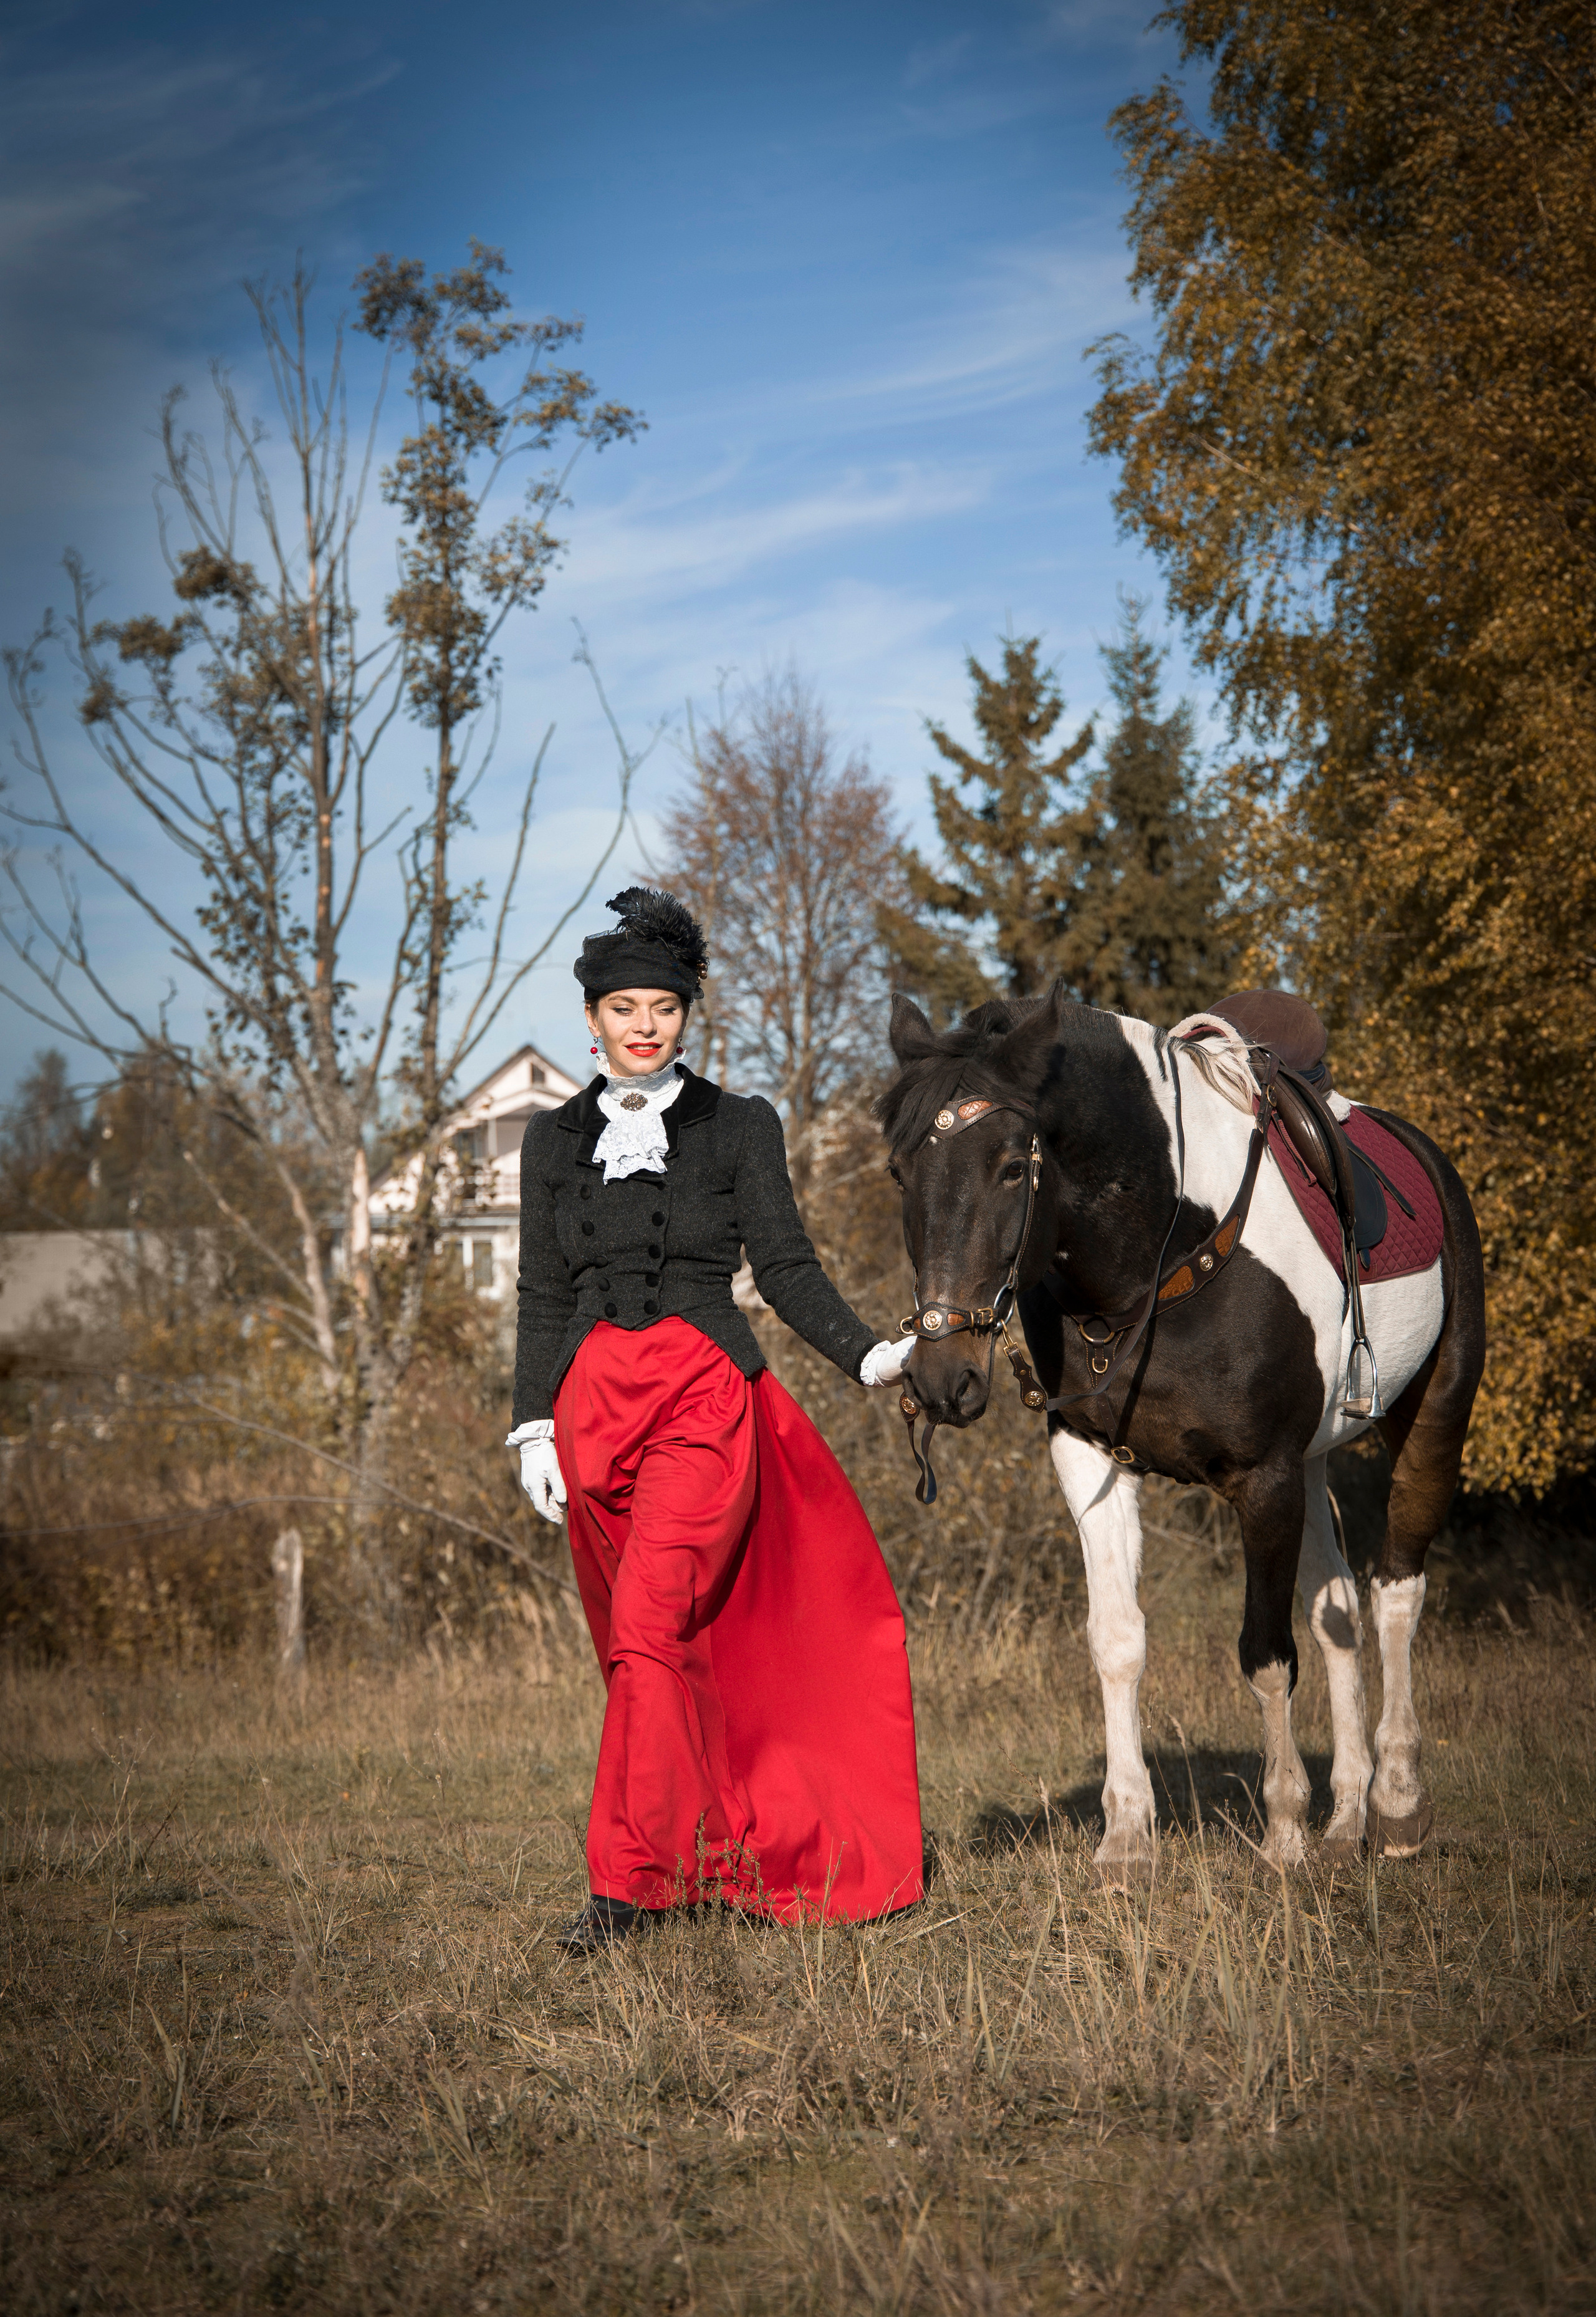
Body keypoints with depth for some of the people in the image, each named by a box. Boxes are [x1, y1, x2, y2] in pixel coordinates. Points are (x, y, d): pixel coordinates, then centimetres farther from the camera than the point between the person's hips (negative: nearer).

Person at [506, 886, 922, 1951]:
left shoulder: (739, 1126, 6)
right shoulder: (556, 1139, 14)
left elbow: (785, 1266, 4)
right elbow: (542, 1294, 14)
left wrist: (867, 1355, -9)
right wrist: (534, 1425, 6)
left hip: (707, 1394, -4)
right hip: (594, 1400, 4)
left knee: (650, 1625, -18)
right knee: (666, 1648, 8)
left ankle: (629, 1877, -17)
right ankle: (734, 1851, 21)